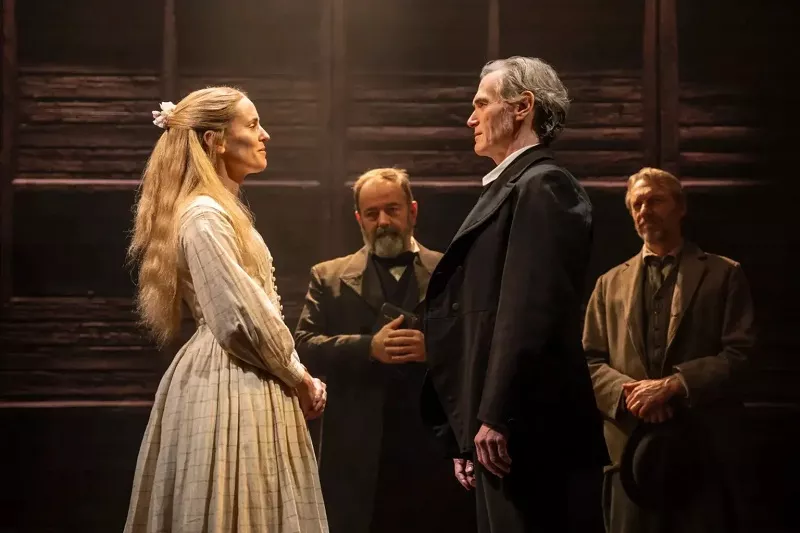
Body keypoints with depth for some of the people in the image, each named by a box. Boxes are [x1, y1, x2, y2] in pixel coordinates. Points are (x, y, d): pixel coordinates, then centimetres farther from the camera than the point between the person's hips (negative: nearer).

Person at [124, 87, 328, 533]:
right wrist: (298, 377, -5)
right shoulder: (205, 216, -15)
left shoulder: (222, 210, 17)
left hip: (242, 382, 10)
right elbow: (242, 317, -19)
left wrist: (296, 375, 6)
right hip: (230, 387, -10)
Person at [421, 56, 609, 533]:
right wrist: (468, 434, 17)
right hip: (498, 431, 9)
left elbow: (532, 309, -19)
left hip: (531, 430, -9)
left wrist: (495, 418, -22)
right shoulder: (511, 188, 21)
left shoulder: (542, 185, -8)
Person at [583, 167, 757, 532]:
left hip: (702, 447, -2)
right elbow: (590, 361, 11)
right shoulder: (610, 283, 18)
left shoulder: (723, 274, 9)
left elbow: (740, 353, -1)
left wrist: (673, 385, -13)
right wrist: (628, 391, -10)